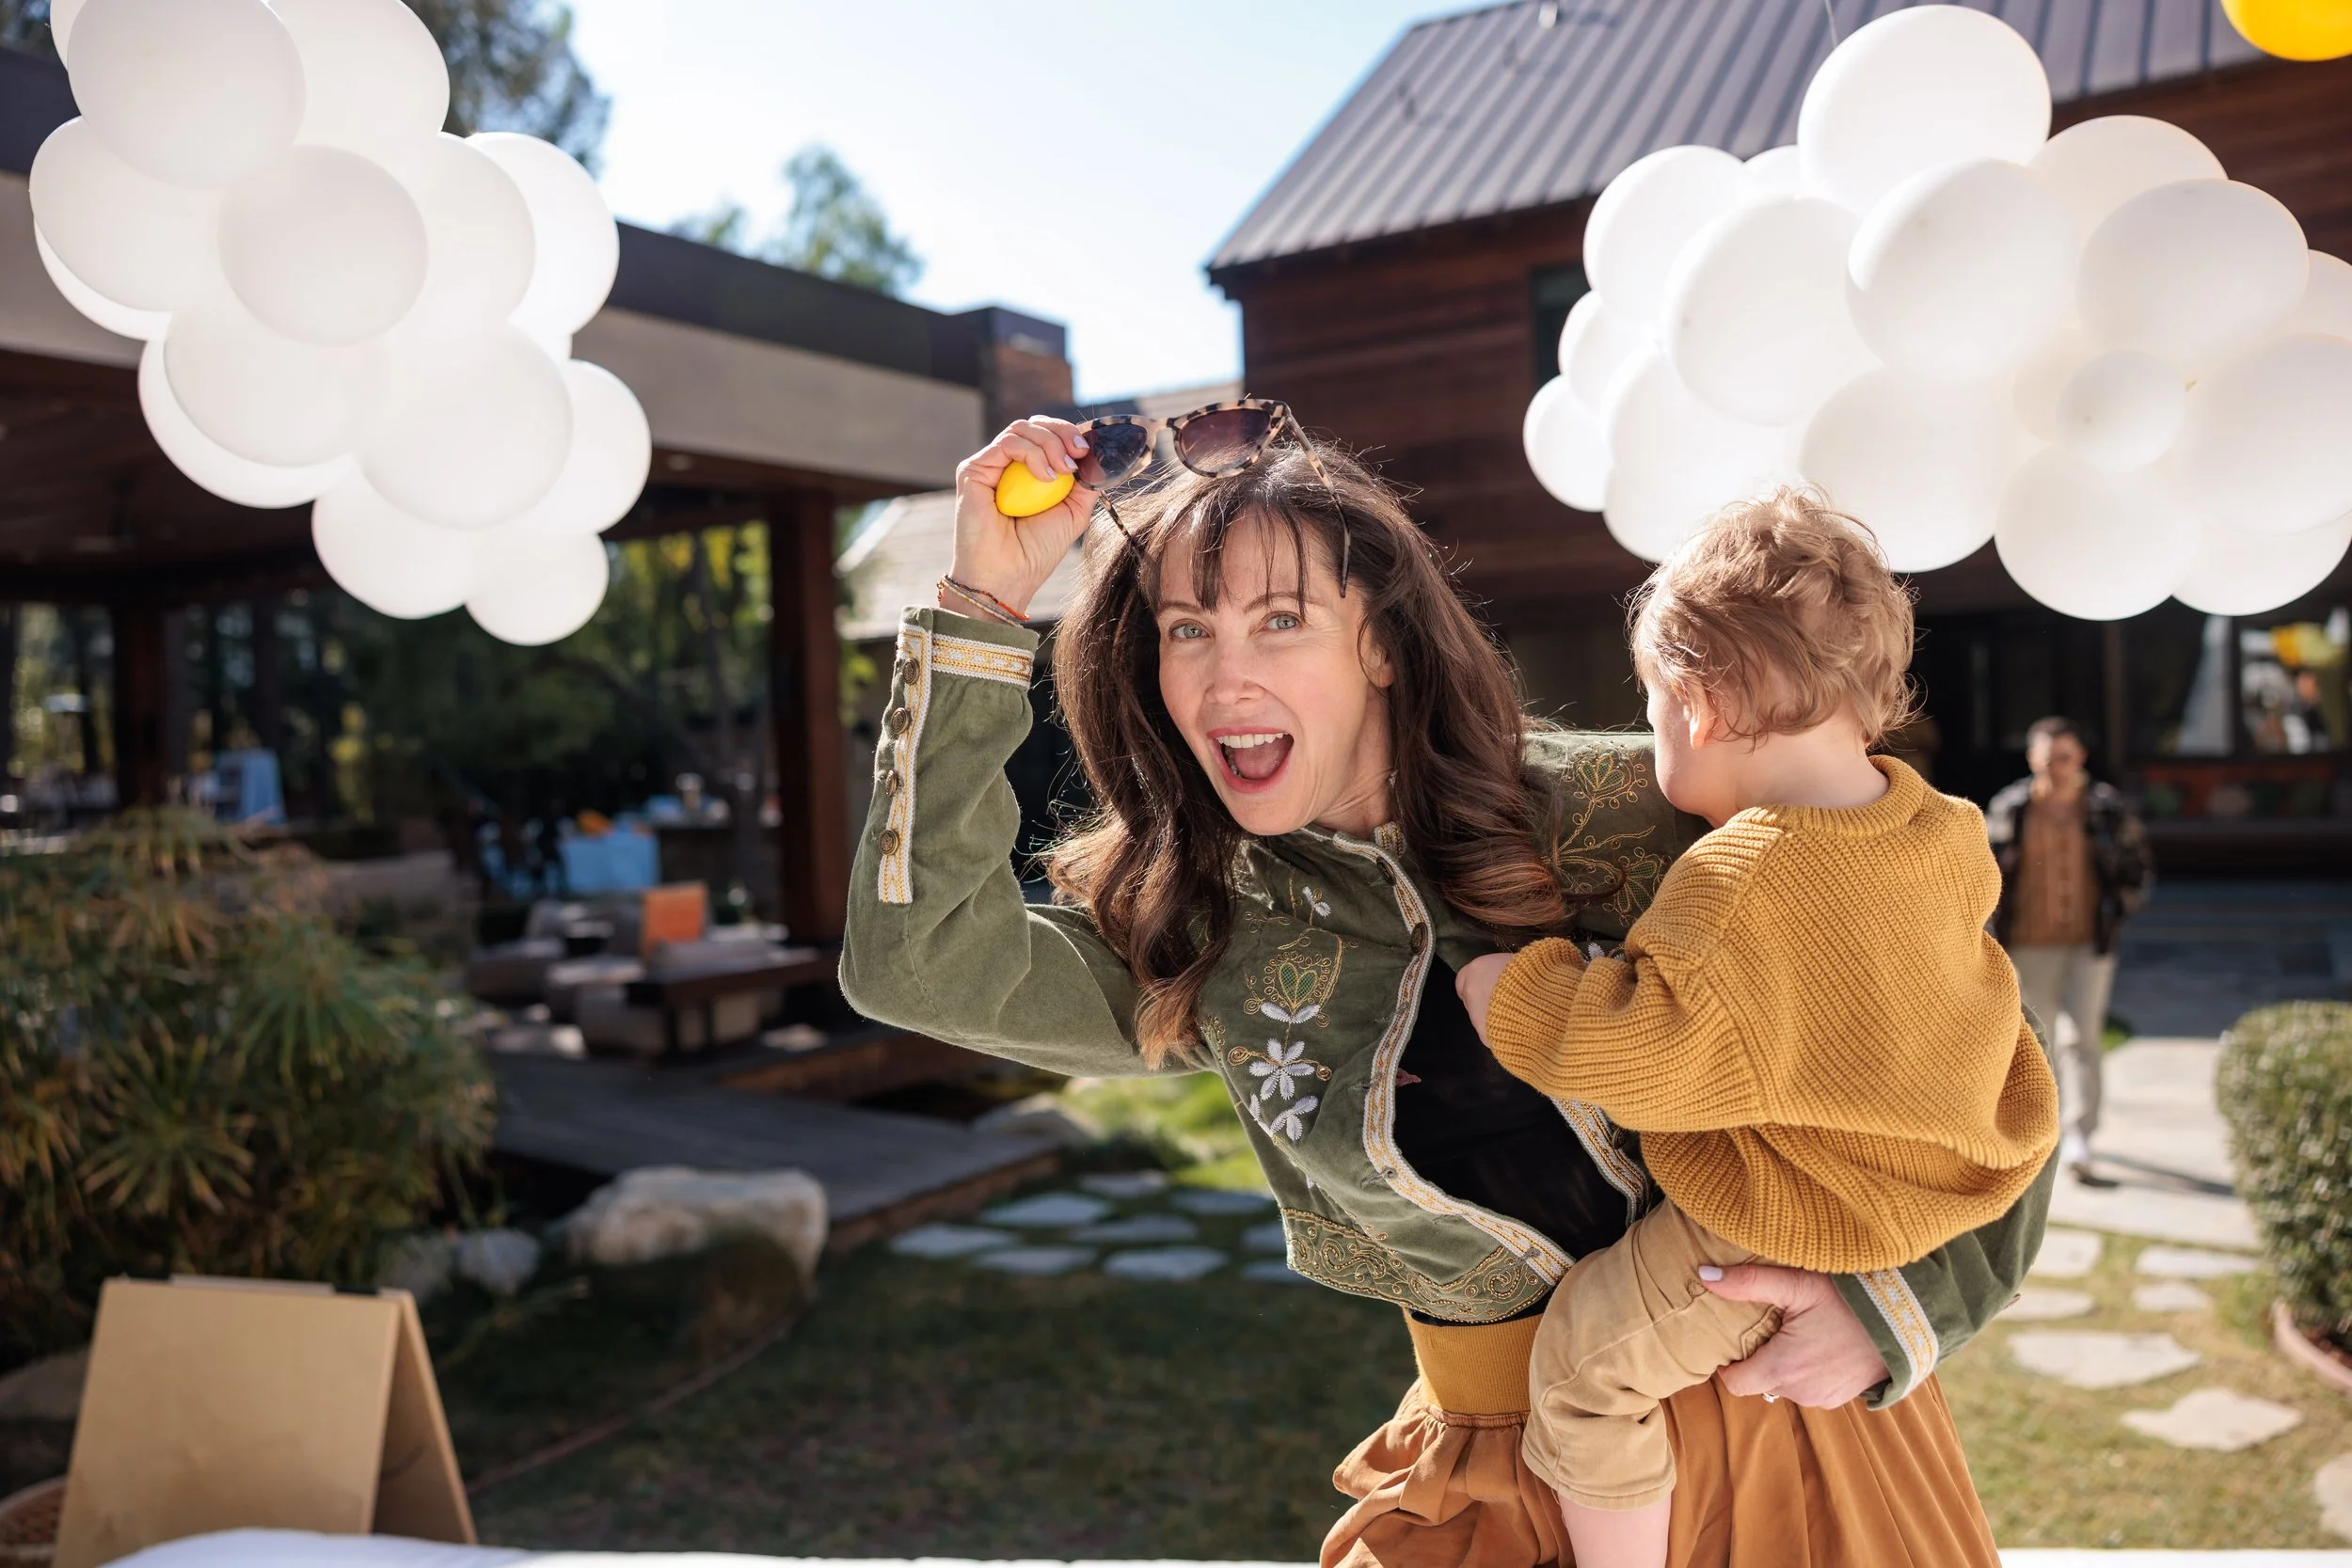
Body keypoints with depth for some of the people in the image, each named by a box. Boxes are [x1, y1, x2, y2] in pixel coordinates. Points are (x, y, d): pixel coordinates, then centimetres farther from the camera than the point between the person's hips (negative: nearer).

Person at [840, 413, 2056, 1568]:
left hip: (1768, 1394, -1)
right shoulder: (1204, 944, -6)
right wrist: (980, 602, -20)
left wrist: (1900, 1298, -20)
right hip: (1502, 1469, 2)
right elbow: (916, 958, -20)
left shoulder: (1612, 814, -14)